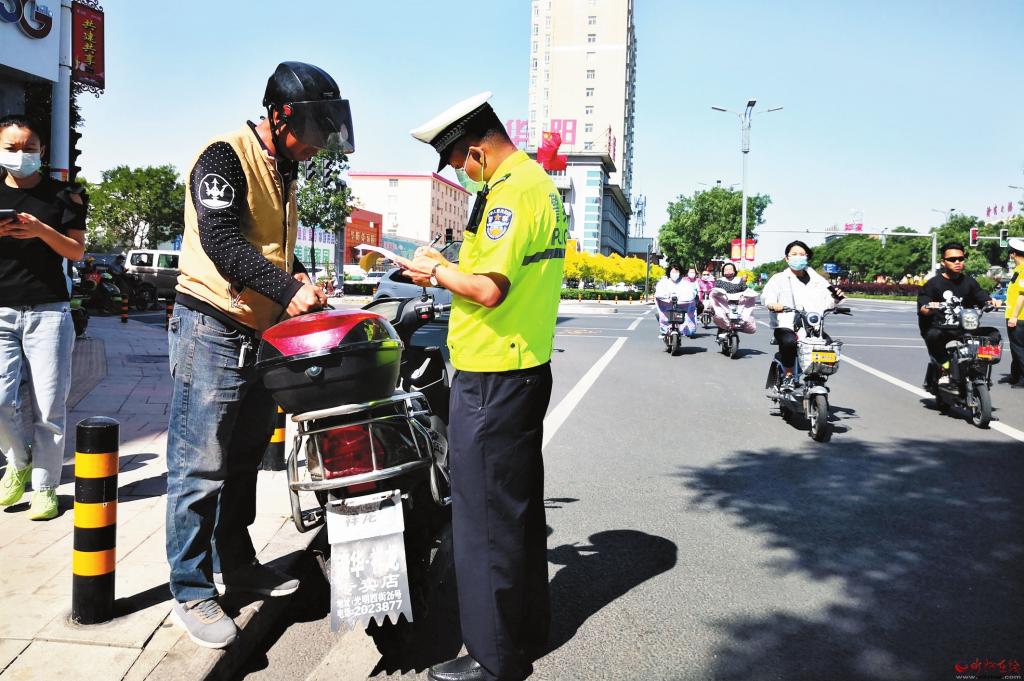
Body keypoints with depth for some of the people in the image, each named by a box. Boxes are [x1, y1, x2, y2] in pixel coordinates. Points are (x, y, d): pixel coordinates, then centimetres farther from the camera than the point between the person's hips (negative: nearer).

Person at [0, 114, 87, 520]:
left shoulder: (62, 195, 6)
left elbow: (77, 251, 2)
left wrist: (42, 230, -15)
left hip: (48, 311, -2)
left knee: (49, 407, -2)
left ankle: (45, 488, 10)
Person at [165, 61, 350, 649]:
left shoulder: (286, 172, 16)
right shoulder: (226, 156, -11)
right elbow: (220, 239, -24)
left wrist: (300, 275, 7)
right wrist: (287, 289, -31)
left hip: (262, 335, 9)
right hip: (211, 330, -9)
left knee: (244, 460, 17)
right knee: (201, 467, -4)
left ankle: (235, 563, 31)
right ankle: (192, 590, 8)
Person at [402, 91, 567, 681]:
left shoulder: (508, 192, -17)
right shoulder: (544, 183, 14)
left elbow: (488, 290, -25)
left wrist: (435, 270, -8)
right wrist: (451, 269, 12)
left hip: (492, 378, -10)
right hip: (530, 367, 10)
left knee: (486, 516, 1)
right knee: (521, 504, 19)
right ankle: (529, 627, 34)